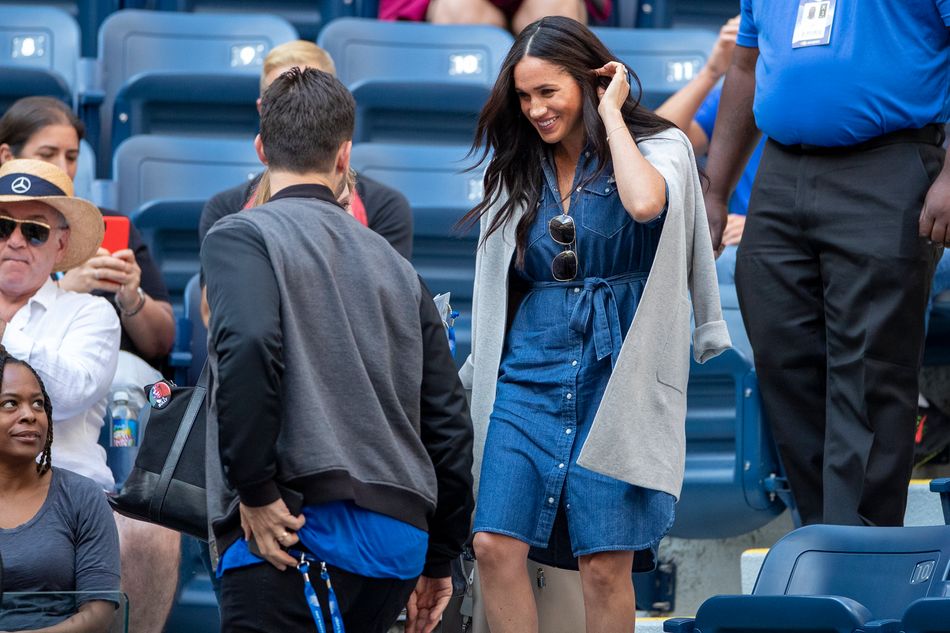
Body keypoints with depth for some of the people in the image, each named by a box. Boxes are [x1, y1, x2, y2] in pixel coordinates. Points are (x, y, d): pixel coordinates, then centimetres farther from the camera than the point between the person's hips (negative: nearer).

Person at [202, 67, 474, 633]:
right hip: (398, 538, 7)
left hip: (300, 528, -7)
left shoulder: (241, 237, 2)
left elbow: (247, 347, -20)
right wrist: (439, 560, 27)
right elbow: (449, 421, 20)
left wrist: (255, 491, -13)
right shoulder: (396, 265, 20)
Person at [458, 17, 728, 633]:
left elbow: (645, 204, -25)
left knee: (606, 561, -6)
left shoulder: (659, 147, -1)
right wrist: (477, 370, 15)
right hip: (530, 370, 4)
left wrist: (610, 115, -11)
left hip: (615, 371, -4)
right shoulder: (517, 171, 13)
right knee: (496, 544, -9)